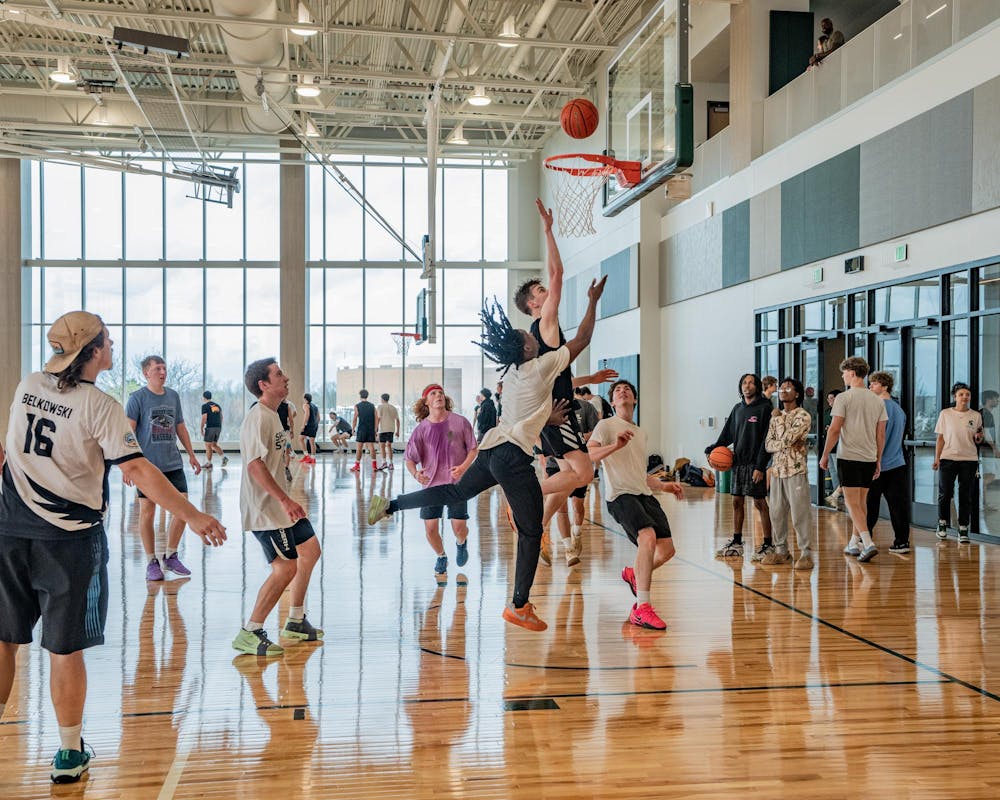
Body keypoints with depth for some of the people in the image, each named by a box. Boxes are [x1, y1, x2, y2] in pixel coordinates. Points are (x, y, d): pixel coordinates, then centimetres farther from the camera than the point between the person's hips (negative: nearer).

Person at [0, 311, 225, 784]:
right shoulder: (99, 406, -14)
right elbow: (136, 469, -22)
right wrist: (192, 516, -23)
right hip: (69, 539, -5)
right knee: (64, 649, 5)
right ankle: (69, 755, 17)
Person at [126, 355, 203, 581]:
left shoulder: (173, 396, 11)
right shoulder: (137, 398, -5)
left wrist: (191, 454, 19)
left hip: (173, 463, 5)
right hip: (148, 465, -5)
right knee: (147, 512, 2)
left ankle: (171, 556, 17)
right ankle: (152, 562, 13)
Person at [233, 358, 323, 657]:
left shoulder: (272, 414, 14)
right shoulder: (258, 417, -18)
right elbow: (254, 464, -28)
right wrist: (286, 500, -31)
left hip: (282, 505, 11)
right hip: (265, 509, -11)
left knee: (310, 550, 17)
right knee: (286, 568, -12)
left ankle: (296, 623, 27)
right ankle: (249, 634, -3)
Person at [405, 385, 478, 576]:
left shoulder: (460, 422, -4)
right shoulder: (421, 428, -2)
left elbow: (473, 449, 3)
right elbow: (410, 458, 4)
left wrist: (463, 467, -14)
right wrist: (415, 473, -16)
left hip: (457, 482, -1)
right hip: (432, 484, 1)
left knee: (459, 527, -6)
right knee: (430, 528, -2)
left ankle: (461, 544, 33)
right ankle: (441, 557, 29)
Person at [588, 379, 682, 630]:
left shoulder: (641, 433, 24)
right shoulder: (606, 425, 2)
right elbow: (589, 455, -15)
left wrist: (664, 485, 21)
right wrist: (615, 446, -28)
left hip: (645, 495, 8)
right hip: (620, 495, -8)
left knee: (667, 550, 1)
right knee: (648, 537, -29)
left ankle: (633, 574, 33)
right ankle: (642, 608, -29)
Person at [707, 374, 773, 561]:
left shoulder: (764, 407, -5)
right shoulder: (738, 409, 13)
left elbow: (766, 439, -10)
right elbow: (727, 434, 16)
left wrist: (760, 466, -16)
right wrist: (713, 449, 1)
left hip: (755, 463, -6)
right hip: (738, 461, 6)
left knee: (760, 503, -3)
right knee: (737, 502, 9)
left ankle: (768, 544, 4)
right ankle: (736, 543, 18)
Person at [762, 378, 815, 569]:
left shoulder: (803, 416, -6)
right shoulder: (776, 417, 14)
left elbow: (786, 438, -17)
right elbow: (768, 444, 6)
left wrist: (778, 418, -3)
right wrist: (788, 445, -12)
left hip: (796, 470, -6)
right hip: (777, 469, 6)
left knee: (800, 513, -6)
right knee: (776, 513, 8)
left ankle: (806, 553, 0)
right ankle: (781, 550, 19)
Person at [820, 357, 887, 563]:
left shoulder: (844, 398, -8)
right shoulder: (877, 400, 9)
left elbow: (834, 430, -11)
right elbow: (881, 435, 10)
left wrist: (825, 455, -2)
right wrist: (878, 461, 17)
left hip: (849, 457, -6)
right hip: (869, 458, 6)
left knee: (852, 503, -4)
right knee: (861, 501, 15)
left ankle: (868, 543, -17)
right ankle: (854, 543, 24)